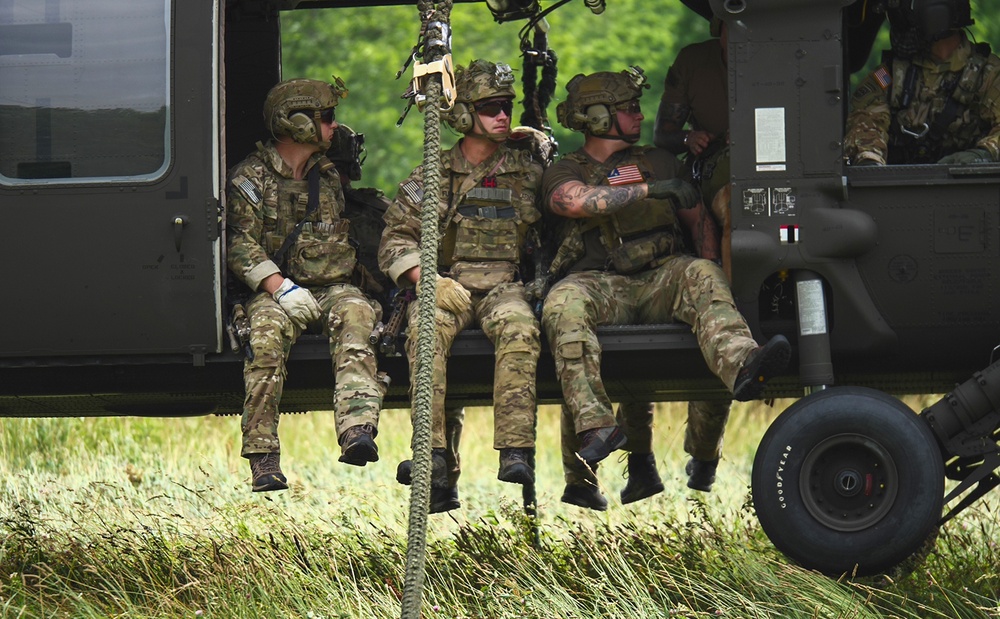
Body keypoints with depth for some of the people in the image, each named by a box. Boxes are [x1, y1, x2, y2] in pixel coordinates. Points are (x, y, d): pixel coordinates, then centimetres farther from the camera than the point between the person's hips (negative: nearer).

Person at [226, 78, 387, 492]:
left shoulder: (329, 176, 19)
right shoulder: (250, 178, 3)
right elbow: (241, 246, -8)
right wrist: (281, 287, -21)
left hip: (333, 288, 3)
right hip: (276, 291, -3)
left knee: (355, 316, -32)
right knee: (266, 333, -35)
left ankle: (357, 430, -51)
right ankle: (262, 458, -35)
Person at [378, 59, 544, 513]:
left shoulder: (528, 173, 14)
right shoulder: (431, 178, 11)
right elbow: (394, 241, 7)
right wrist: (428, 279, -11)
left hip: (503, 286, 0)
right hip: (446, 287, 0)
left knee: (519, 328, -35)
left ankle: (515, 453, -41)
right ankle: (433, 460, -39)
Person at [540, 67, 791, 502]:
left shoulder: (658, 163, 24)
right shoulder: (565, 173, 11)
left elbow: (698, 219, 25)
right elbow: (579, 201, -13)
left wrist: (709, 278, 7)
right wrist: (649, 190, -18)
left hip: (660, 278, 2)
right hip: (600, 283, -2)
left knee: (701, 275, -31)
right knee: (563, 306, -36)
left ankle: (741, 367, -61)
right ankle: (595, 428, -47)